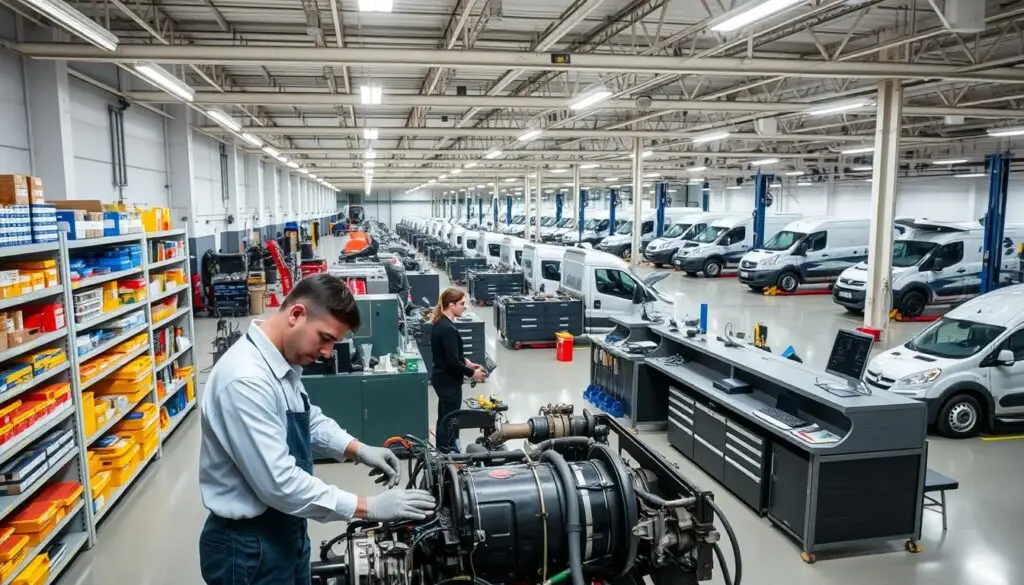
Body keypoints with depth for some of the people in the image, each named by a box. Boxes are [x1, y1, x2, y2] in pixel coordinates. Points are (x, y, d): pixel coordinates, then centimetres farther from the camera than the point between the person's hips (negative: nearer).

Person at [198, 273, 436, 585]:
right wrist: (369, 507, -25)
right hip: (249, 544, -8)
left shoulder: (283, 362, 1)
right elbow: (279, 482, -30)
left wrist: (357, 449, 0)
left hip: (285, 530, 8)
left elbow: (308, 419, 16)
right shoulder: (245, 380, -29)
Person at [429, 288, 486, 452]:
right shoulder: (448, 329, -26)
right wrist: (472, 373, -12)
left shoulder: (440, 323, 5)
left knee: (444, 418, 21)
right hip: (449, 381, -10)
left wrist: (466, 362, 9)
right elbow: (453, 362, -25)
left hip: (442, 378, 10)